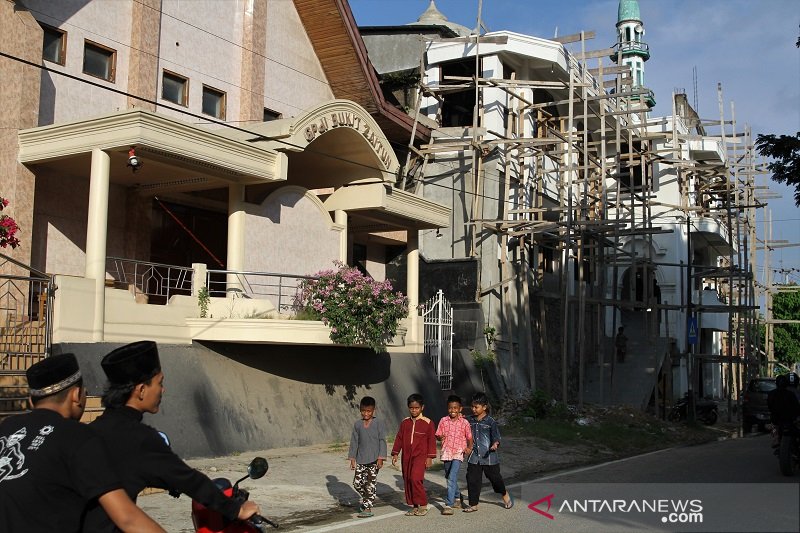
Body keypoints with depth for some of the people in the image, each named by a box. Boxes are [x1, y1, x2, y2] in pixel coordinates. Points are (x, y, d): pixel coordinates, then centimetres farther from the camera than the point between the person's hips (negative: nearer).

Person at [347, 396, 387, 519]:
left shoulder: (378, 423, -4)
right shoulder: (357, 424, 7)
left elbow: (382, 441, -5)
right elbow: (354, 441, 10)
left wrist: (380, 458, -11)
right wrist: (352, 458, 6)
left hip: (374, 459, -4)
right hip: (361, 459, 4)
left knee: (370, 484, -5)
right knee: (357, 483, 5)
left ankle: (367, 508, 1)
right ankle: (367, 499, 29)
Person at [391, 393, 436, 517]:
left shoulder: (428, 423, -2)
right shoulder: (405, 422, 10)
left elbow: (432, 440, -1)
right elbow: (399, 438, 14)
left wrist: (430, 457, -5)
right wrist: (395, 453, 9)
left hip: (421, 455, -5)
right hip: (406, 456, 5)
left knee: (415, 478, -19)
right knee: (407, 480, 6)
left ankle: (423, 505, -5)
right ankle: (415, 506, 16)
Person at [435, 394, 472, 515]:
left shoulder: (464, 423, -3)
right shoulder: (443, 421, 2)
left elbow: (469, 437, 5)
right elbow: (438, 435, 6)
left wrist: (469, 448, -11)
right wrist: (440, 437, -17)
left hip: (458, 453, -4)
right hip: (446, 452, 4)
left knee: (452, 478, -17)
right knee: (448, 477, 19)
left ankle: (449, 505, -16)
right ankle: (458, 497, 42)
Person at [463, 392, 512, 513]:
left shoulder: (491, 422, -9)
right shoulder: (469, 420, 5)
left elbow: (496, 436, -10)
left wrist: (495, 444, -29)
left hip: (488, 457, -4)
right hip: (474, 457, 4)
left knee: (494, 477, 11)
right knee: (472, 480, 1)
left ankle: (505, 494, 38)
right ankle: (473, 504, 11)